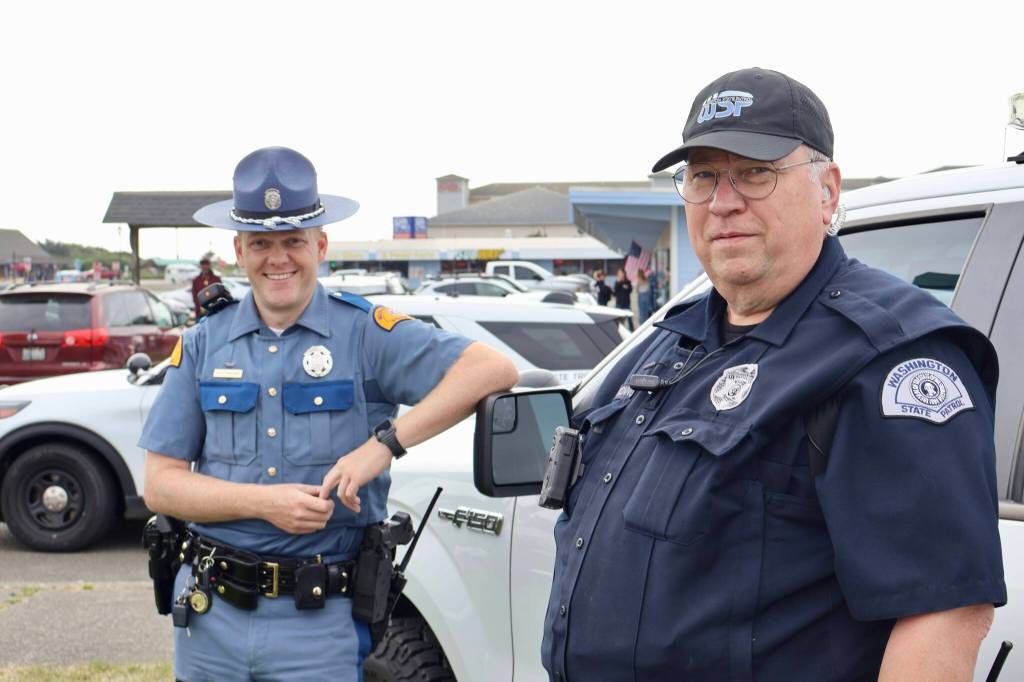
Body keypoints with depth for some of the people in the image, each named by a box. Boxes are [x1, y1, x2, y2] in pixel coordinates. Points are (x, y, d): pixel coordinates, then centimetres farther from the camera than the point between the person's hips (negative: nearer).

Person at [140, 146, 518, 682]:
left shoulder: (366, 333, -4)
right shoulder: (203, 345, 5)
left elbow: (493, 369, -15)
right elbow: (160, 483, 2)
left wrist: (387, 442, -24)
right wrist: (264, 503, -14)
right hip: (210, 617, 3)